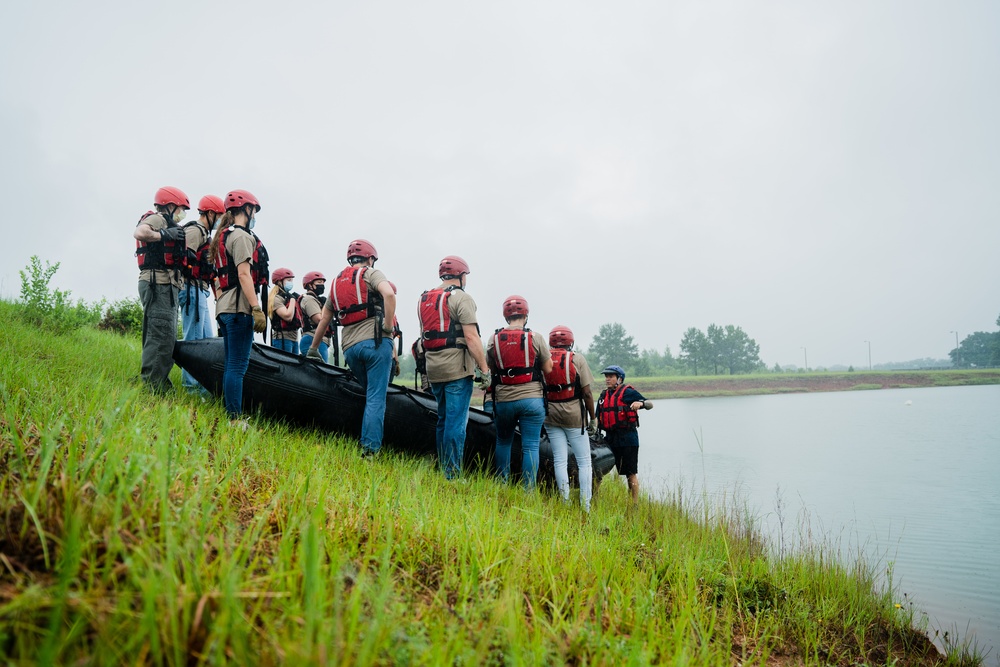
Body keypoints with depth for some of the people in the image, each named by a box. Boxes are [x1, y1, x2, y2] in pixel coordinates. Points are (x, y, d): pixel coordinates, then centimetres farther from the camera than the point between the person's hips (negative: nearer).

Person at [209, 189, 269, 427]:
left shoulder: (223, 237, 23)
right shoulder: (242, 236, -7)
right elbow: (243, 274, -17)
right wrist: (257, 309, -21)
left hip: (224, 308, 10)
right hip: (239, 309, -10)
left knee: (231, 364, 13)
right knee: (238, 365, -9)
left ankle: (228, 414, 18)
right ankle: (235, 419, -9)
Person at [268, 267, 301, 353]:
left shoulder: (289, 296, 18)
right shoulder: (276, 298, -7)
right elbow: (288, 317, -20)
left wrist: (298, 300, 8)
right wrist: (292, 299, -9)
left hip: (294, 338, 9)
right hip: (283, 338, -9)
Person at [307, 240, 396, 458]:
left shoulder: (336, 283, 22)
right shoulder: (371, 274, 4)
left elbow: (324, 320, 28)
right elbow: (389, 294, -19)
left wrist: (313, 348, 38)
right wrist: (388, 327, -12)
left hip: (349, 347, 6)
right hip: (375, 342, -6)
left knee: (371, 394, 20)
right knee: (376, 397, -5)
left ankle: (367, 445, 19)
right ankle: (370, 449, -9)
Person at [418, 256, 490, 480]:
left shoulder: (424, 299, 16)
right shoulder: (461, 298, -8)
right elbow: (471, 337, -15)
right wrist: (485, 368, -12)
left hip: (433, 369, 8)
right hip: (457, 368, -7)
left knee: (444, 420, 17)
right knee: (456, 422, -4)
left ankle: (442, 472, 21)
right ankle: (453, 475, -2)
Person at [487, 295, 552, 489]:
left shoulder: (494, 339, 1)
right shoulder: (535, 337, -4)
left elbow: (490, 371, 9)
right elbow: (548, 370, 1)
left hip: (503, 400, 2)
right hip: (531, 399, -2)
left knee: (503, 442, 20)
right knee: (530, 446, 3)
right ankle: (528, 491, 3)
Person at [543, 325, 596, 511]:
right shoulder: (577, 359, -5)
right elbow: (587, 393, -7)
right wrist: (593, 418, 3)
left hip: (551, 417, 3)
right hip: (574, 415, -3)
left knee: (560, 460, 7)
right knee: (584, 461, 5)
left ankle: (565, 501, 7)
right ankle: (585, 506, 3)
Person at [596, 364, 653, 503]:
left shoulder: (628, 392, -3)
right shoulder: (603, 395, 17)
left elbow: (650, 404, -5)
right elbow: (598, 417, 19)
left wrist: (640, 403, -26)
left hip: (628, 439, -7)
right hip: (611, 438, 7)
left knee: (631, 473, -2)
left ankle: (635, 503, 4)